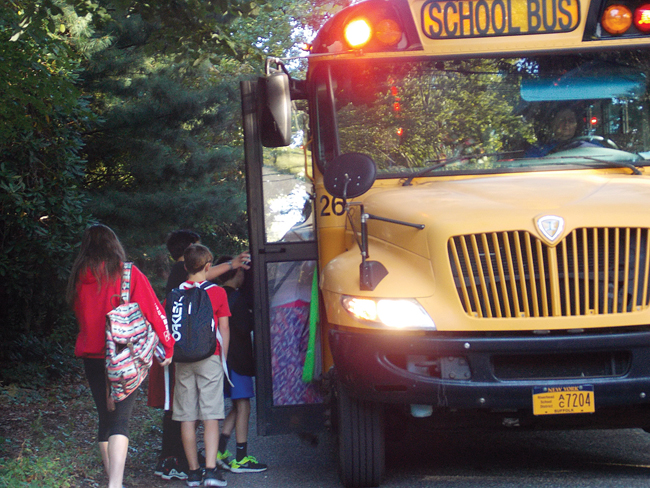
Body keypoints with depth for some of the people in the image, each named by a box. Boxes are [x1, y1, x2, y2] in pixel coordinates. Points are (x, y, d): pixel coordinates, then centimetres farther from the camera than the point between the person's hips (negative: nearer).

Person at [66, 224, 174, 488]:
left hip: (92, 356, 4)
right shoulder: (127, 273, -6)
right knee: (120, 419, -9)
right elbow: (152, 310, -7)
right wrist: (168, 345, -1)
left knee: (105, 418, 14)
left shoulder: (79, 277, 5)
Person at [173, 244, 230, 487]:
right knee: (210, 416, -2)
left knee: (187, 418, 6)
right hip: (209, 358, -2)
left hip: (183, 362, 2)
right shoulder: (217, 292, -1)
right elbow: (224, 329, 1)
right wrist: (223, 358, 10)